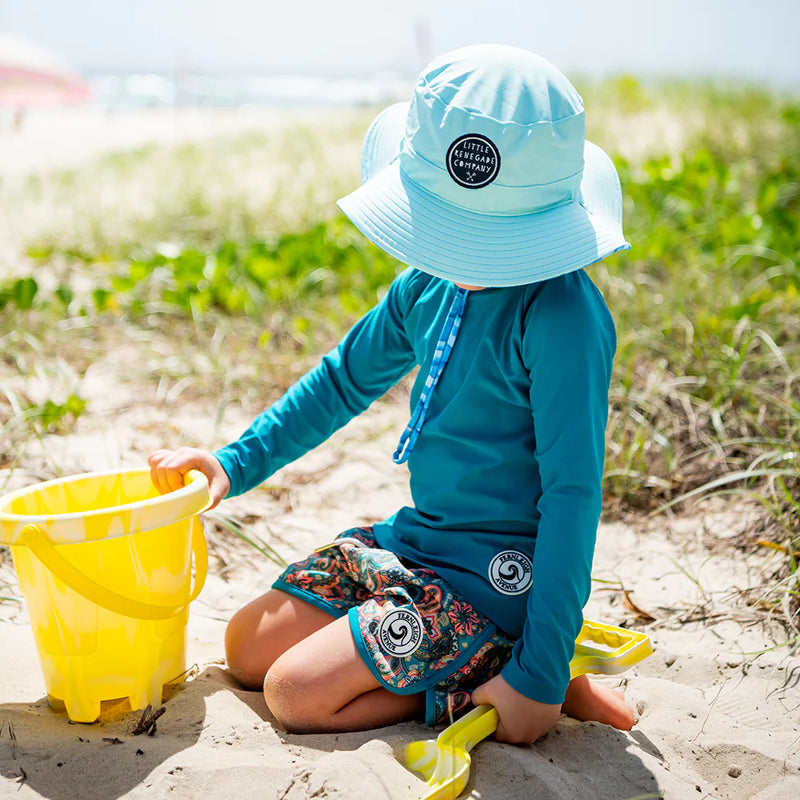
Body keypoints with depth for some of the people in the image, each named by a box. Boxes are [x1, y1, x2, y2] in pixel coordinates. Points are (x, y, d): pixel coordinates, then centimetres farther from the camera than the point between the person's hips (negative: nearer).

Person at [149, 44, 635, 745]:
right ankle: (461, 656, 9)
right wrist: (236, 462, 15)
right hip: (413, 539, 8)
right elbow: (346, 379, 16)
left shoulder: (563, 317, -24)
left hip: (499, 578, -8)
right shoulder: (430, 283, -1)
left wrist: (541, 675, -23)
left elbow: (573, 493, -24)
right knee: (249, 650, 9)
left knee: (297, 692, -14)